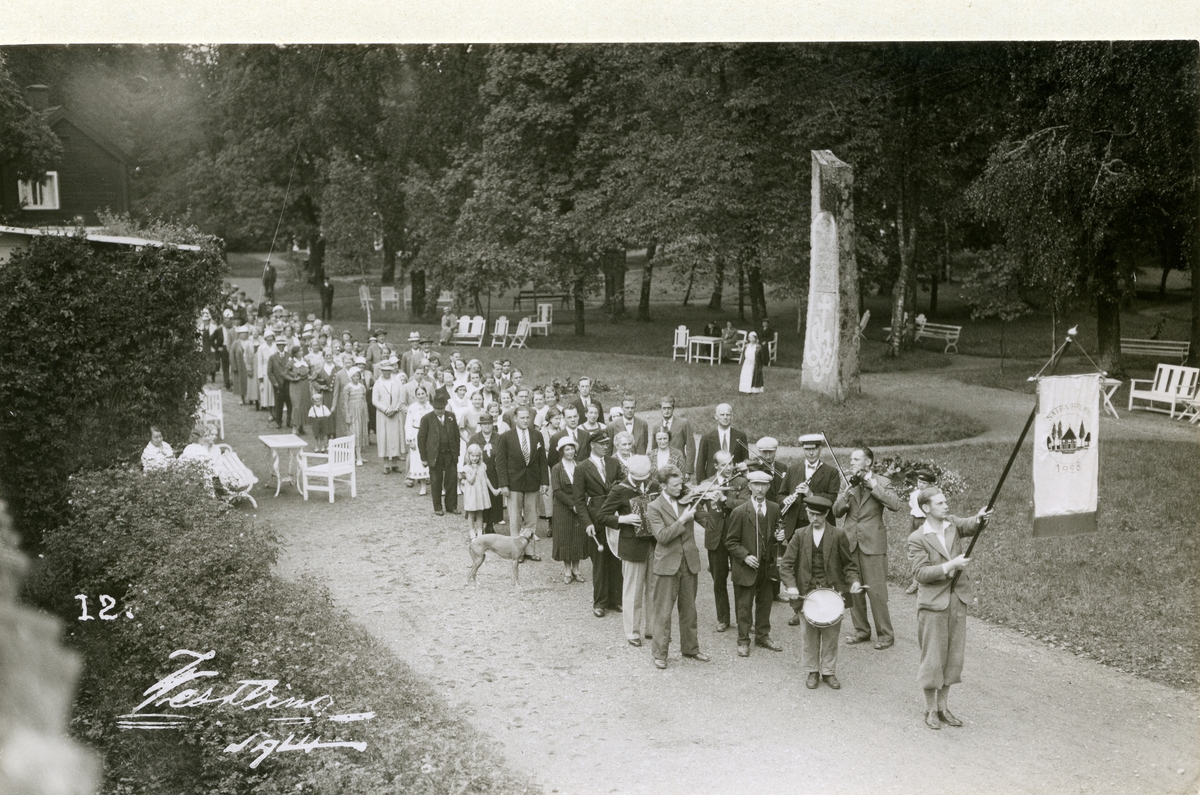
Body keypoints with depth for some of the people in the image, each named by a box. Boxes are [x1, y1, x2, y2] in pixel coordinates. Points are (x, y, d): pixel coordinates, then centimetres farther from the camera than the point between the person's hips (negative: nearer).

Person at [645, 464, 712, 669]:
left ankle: (690, 648, 29)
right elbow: (662, 536, -19)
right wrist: (682, 519, -21)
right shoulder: (654, 508, -8)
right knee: (663, 611, 1)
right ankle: (660, 653, 11)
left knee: (689, 609, 15)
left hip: (689, 562, 4)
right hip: (667, 565, -4)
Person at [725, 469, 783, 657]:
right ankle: (743, 641, 14)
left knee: (765, 602, 14)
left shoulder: (774, 509, 5)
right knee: (744, 605, 2)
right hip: (745, 567, -5)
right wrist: (745, 556, -18)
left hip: (767, 565, 5)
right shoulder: (739, 512, -10)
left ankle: (763, 636, 31)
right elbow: (731, 542, -6)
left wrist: (778, 536, -4)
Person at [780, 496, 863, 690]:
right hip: (807, 592, 1)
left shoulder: (838, 535, 1)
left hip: (832, 592, -1)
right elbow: (787, 565, 1)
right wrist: (790, 585, -14)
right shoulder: (800, 536, 4)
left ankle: (829, 672, 20)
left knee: (831, 634, 5)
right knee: (810, 634, 6)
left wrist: (854, 580, -13)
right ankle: (812, 671, 21)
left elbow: (848, 563, 5)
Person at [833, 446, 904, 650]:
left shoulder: (881, 482, -2)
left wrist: (873, 485, -18)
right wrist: (850, 490, -10)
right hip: (850, 542, 5)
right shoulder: (848, 484, 10)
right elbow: (836, 511, 2)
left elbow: (896, 505, -19)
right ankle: (861, 630, 23)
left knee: (876, 590, -5)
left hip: (872, 543, -5)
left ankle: (885, 634, 6)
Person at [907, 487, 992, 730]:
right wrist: (950, 565, -23)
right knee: (933, 657, 3)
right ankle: (930, 709, 17)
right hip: (933, 603, -5)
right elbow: (920, 573, -17)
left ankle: (942, 706, 25)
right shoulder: (917, 539, -11)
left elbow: (969, 526, -15)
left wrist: (980, 518, -37)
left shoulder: (952, 524, 4)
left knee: (954, 655, 12)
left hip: (958, 600, 5)